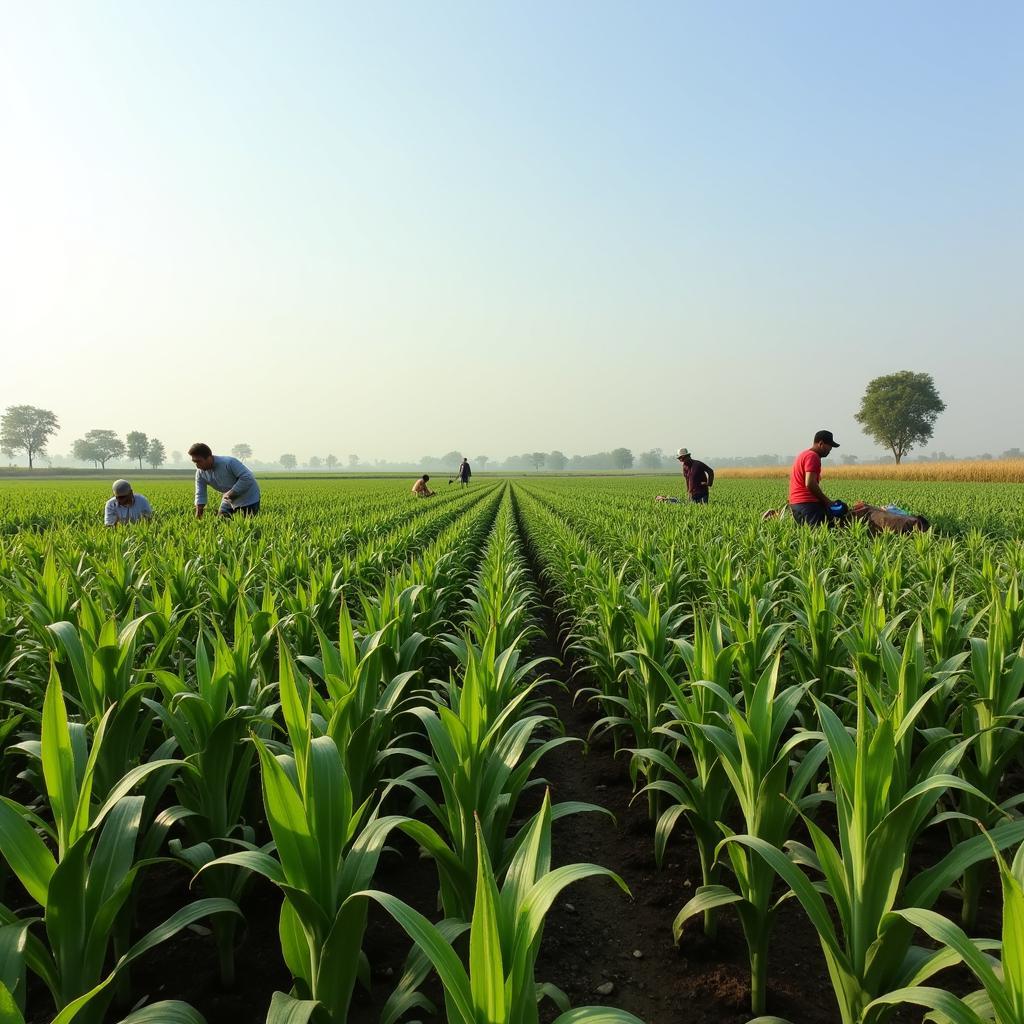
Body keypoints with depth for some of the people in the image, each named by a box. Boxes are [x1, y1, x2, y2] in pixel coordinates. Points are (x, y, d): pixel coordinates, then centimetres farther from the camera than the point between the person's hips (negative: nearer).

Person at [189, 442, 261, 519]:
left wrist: (231, 493, -28)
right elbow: (200, 495, -6)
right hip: (229, 500, 6)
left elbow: (247, 478, -30)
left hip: (248, 499, -6)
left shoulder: (228, 462, -29)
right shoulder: (200, 472, -8)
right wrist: (198, 517, -13)